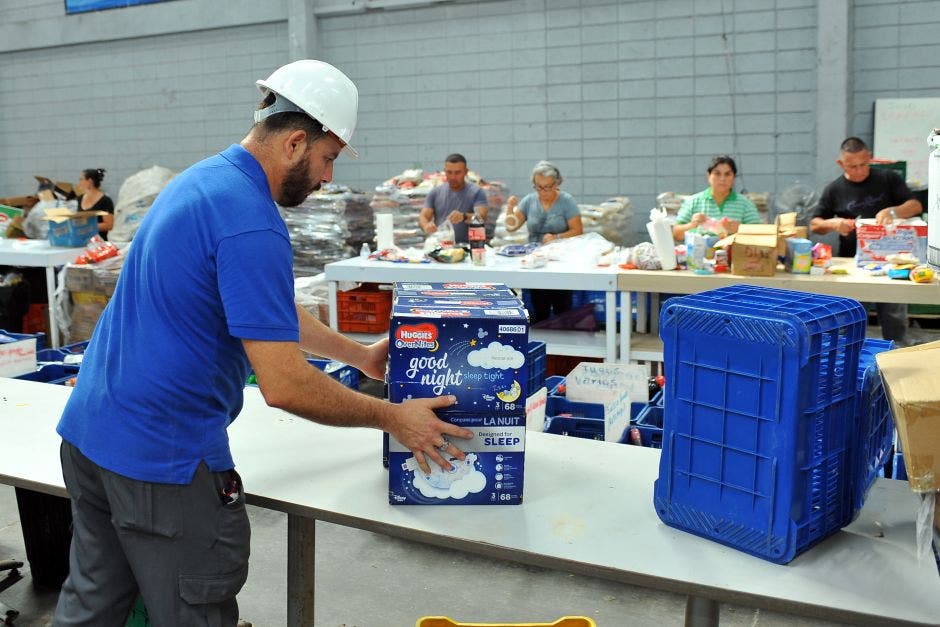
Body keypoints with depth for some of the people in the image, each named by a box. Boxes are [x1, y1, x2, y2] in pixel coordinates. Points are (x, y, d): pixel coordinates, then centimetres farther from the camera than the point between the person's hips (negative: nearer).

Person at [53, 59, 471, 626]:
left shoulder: (206, 177, 9)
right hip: (163, 454, -10)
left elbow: (269, 312, 18)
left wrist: (362, 356, 19)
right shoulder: (250, 224, -24)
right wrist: (393, 418, -13)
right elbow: (284, 385, -26)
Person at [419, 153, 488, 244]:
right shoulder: (435, 193, 12)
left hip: (466, 247, -2)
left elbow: (482, 218, -11)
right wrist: (426, 226, -17)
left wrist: (464, 217, -32)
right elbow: (423, 217, 8)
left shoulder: (476, 193, 2)